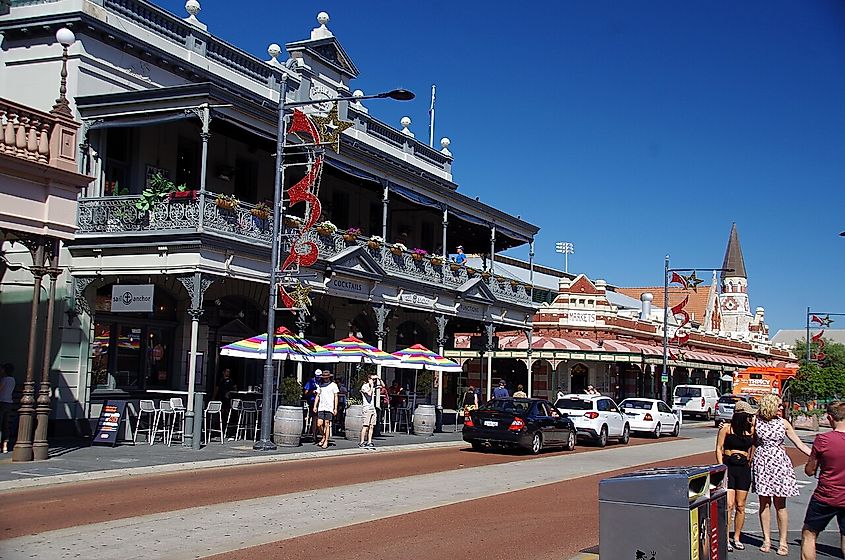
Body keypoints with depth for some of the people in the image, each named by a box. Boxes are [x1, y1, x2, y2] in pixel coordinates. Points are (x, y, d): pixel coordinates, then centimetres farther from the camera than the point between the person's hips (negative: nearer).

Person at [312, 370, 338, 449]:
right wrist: (315, 406, 6)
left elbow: (336, 397, 2)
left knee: (327, 425, -3)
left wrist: (335, 408, -3)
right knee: (319, 424, -3)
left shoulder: (333, 385, 3)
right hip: (321, 407, 3)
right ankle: (323, 437, 21)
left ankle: (326, 442, 3)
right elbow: (317, 396, 15)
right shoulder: (320, 385, 13)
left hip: (329, 408, -3)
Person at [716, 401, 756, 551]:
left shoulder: (751, 429, 6)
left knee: (740, 506, 6)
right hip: (728, 467, -3)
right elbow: (719, 449, -1)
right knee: (729, 505, -9)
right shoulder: (726, 428, -3)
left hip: (744, 469, 3)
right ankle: (726, 539, -3)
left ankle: (737, 538, 19)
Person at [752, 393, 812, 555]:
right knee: (764, 503, 3)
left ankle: (783, 542, 6)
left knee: (780, 504, -1)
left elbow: (799, 444, 6)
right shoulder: (756, 422, 2)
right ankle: (767, 540, 13)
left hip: (779, 463, 0)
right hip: (761, 463, 0)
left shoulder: (783, 423, 4)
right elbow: (752, 442, 14)